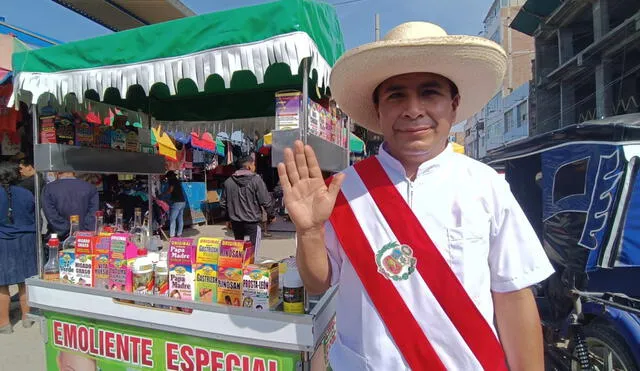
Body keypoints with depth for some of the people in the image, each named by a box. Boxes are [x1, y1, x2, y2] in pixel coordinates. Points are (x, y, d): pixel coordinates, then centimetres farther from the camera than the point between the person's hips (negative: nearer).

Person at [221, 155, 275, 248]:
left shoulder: (228, 182, 5)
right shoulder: (256, 180, -11)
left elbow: (223, 203, 11)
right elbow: (266, 201, -11)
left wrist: (228, 218, 22)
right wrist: (271, 215, 4)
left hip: (235, 222, 5)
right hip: (252, 222, -5)